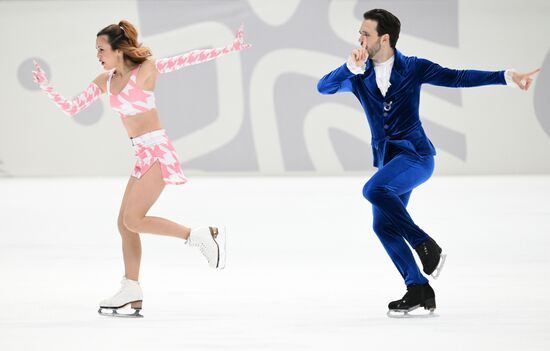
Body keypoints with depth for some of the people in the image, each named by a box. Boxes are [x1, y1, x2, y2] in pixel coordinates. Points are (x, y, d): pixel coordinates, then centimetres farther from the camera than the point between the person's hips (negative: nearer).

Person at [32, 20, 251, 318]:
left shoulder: (145, 70, -9)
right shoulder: (105, 82, 9)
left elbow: (186, 59, -9)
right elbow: (71, 108, 10)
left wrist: (227, 49, -11)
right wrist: (46, 88, -3)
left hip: (158, 151, -8)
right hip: (142, 155, 8)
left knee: (133, 220, -14)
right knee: (124, 223, 5)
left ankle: (202, 236, -5)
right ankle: (131, 294, 9)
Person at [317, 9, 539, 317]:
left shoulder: (413, 68, -3)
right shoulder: (359, 77, 5)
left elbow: (457, 78, -6)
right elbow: (323, 88, -6)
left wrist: (508, 77, -14)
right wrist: (351, 68, -23)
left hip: (415, 154, -6)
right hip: (386, 159, 6)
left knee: (375, 189, -31)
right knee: (383, 226, 1)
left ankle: (426, 245, -18)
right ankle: (419, 291, 12)